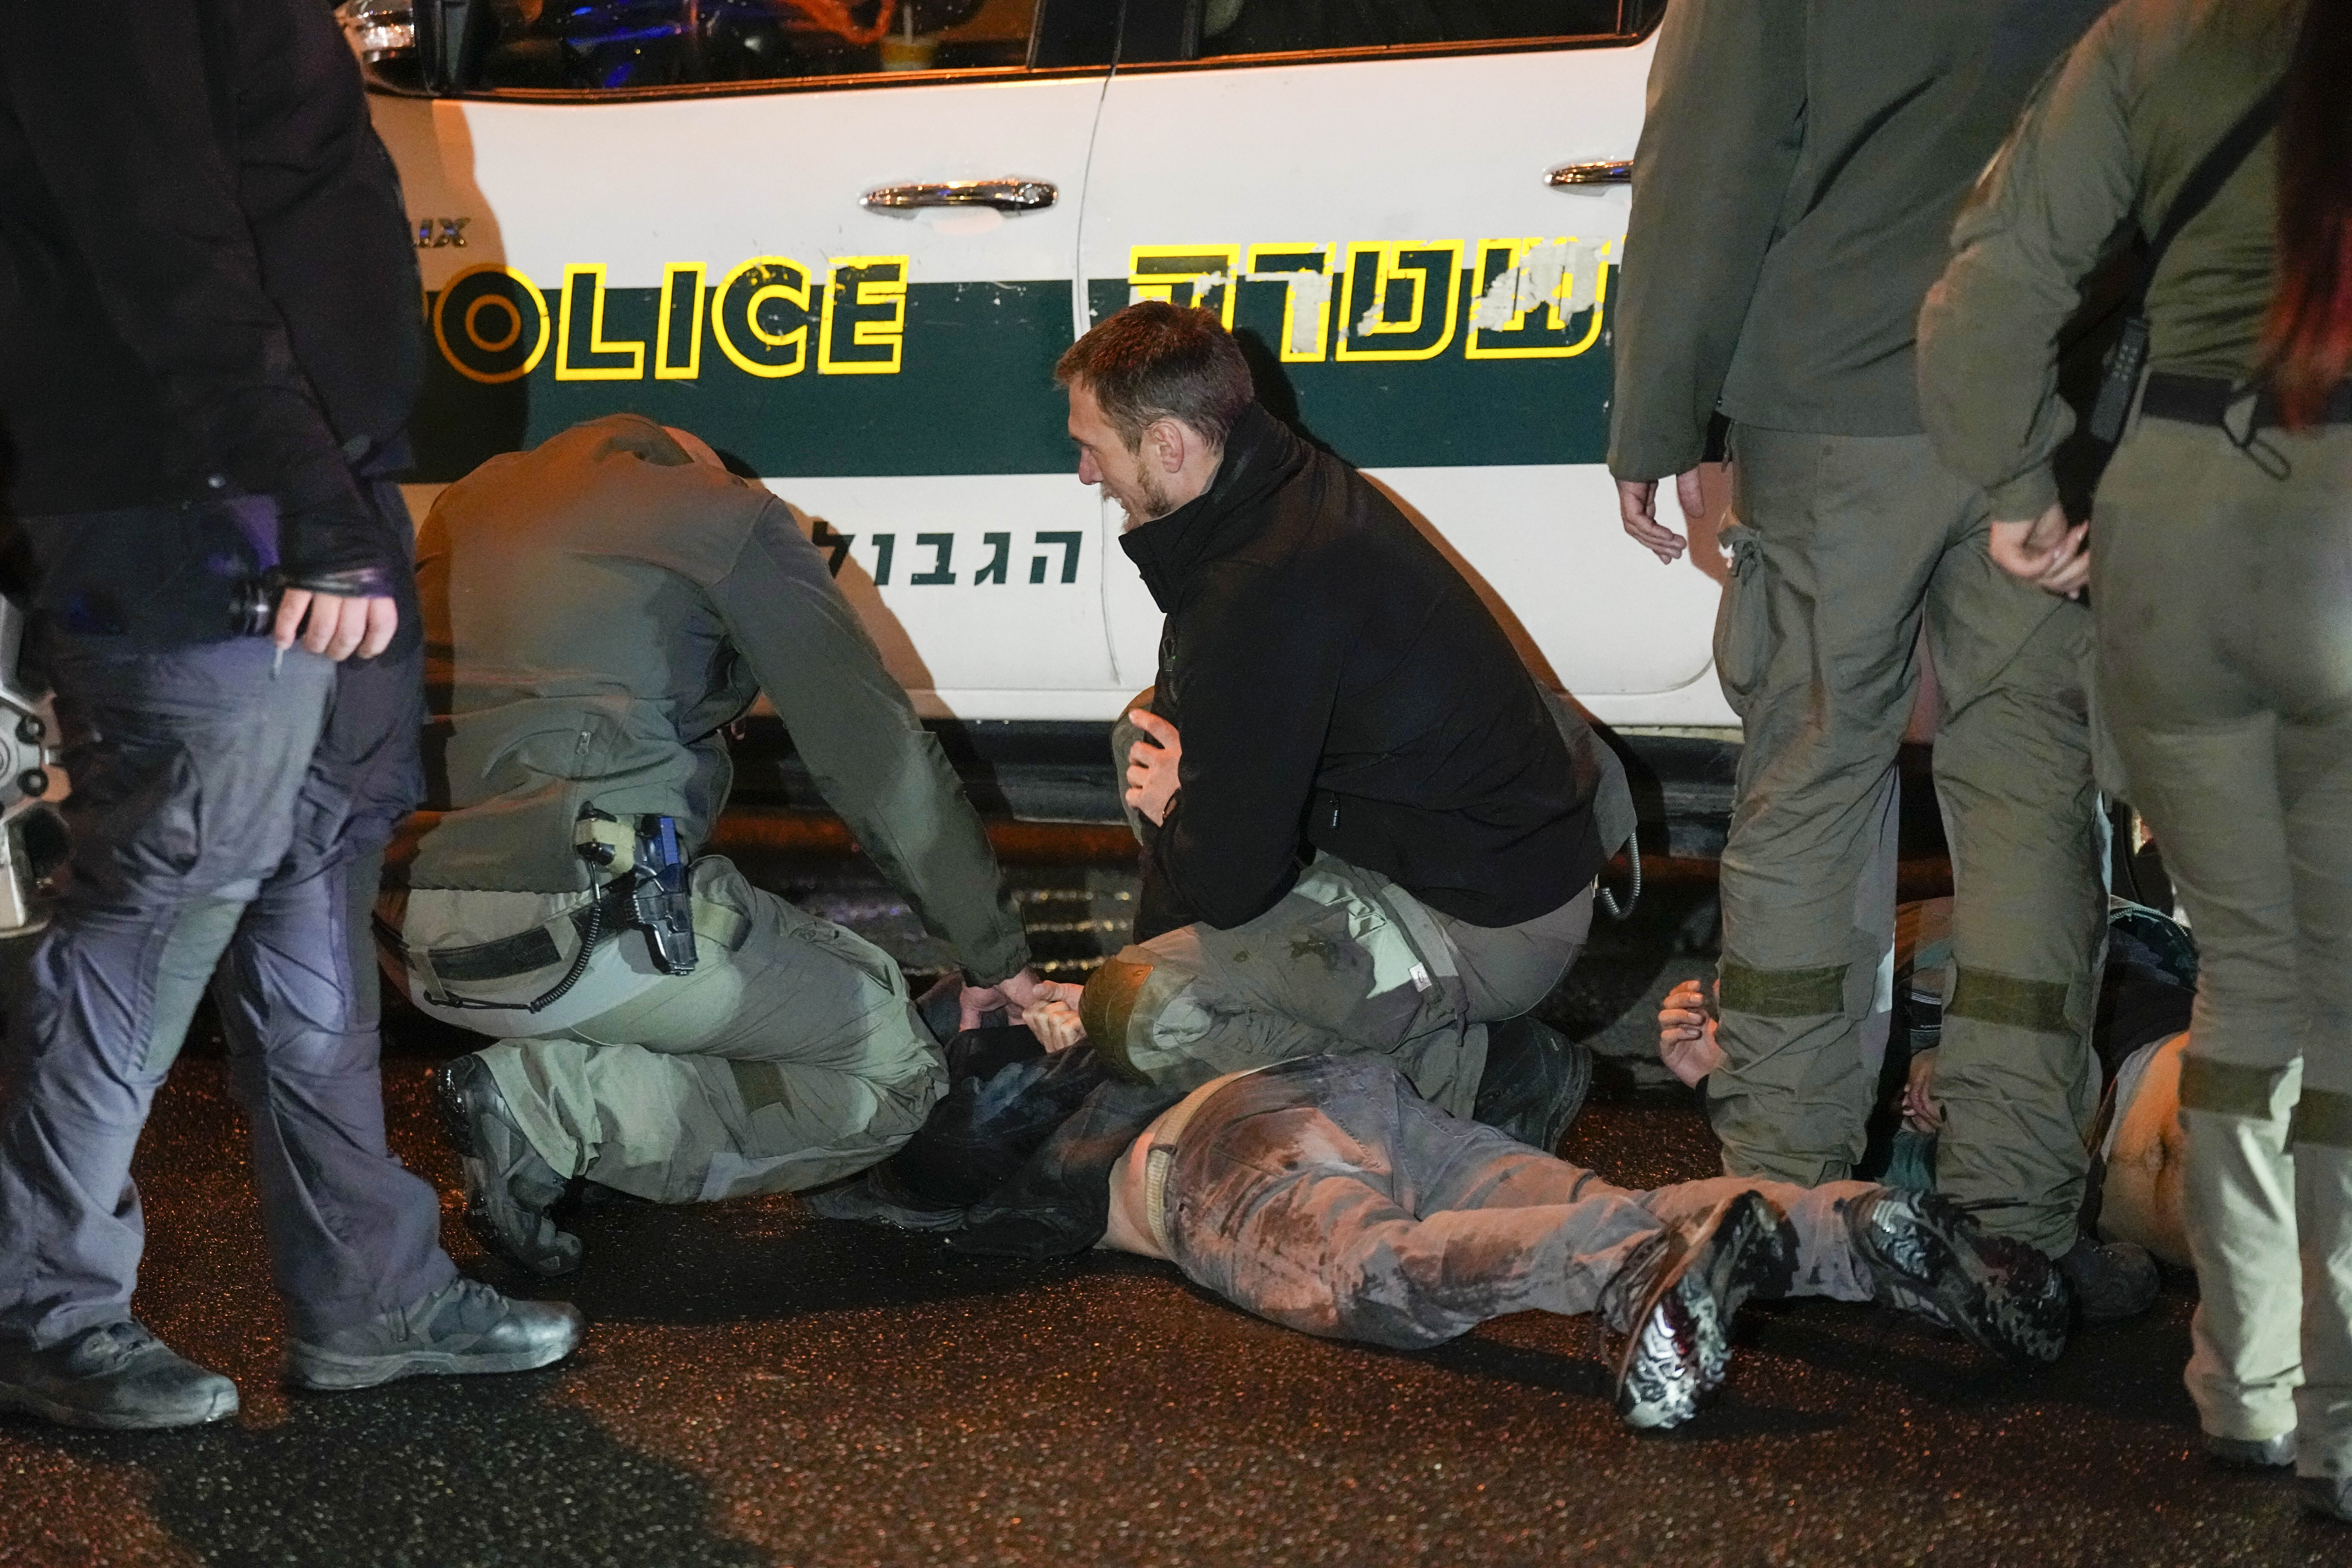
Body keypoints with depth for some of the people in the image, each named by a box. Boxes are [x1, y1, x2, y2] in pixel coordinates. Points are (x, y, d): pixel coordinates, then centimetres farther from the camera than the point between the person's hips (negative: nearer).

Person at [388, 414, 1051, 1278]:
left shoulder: (471, 501, 24)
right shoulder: (729, 518, 7)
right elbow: (880, 754, 7)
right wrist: (995, 956, 14)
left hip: (410, 940, 7)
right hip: (587, 926, -7)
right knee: (891, 1071, 8)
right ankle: (562, 1101, -10)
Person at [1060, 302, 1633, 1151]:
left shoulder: (1261, 596, -28)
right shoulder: (1296, 487, 3)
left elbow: (1227, 882, -23)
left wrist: (1173, 809, -2)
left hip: (1490, 931, -10)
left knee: (1137, 1016, -22)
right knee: (1150, 730, 19)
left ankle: (1481, 1075, -10)